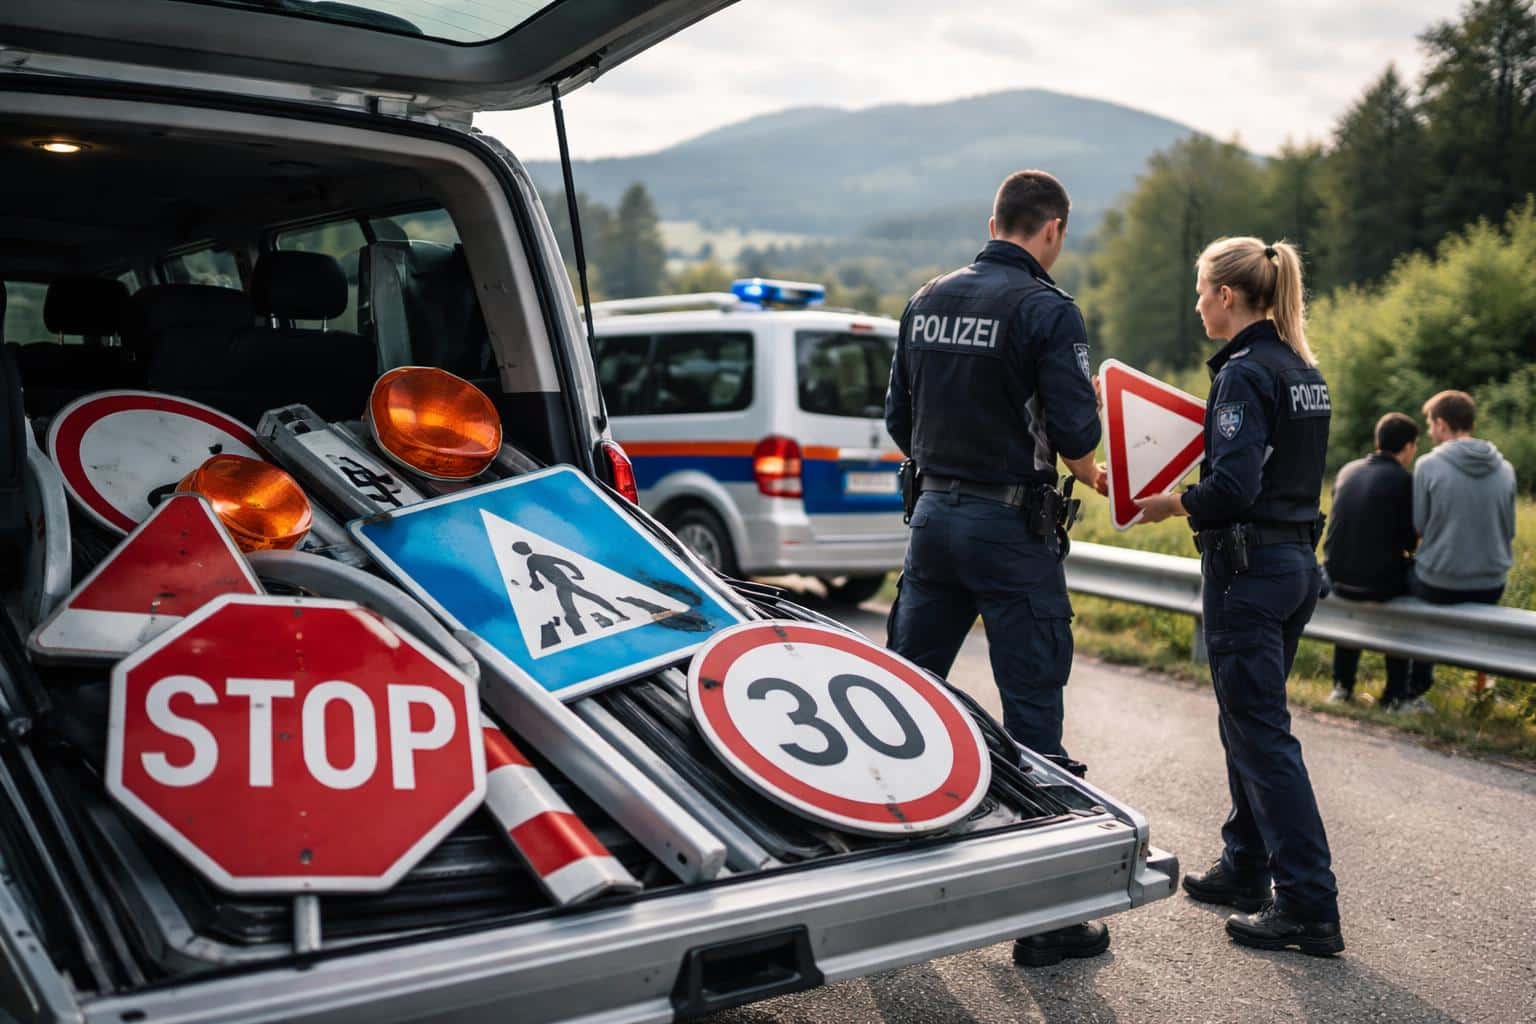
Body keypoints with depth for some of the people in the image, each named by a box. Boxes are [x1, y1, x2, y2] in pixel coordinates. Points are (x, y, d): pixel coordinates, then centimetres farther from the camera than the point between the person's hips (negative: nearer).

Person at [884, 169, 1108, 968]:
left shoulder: (927, 301, 9)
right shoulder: (1046, 309, -12)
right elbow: (1075, 431, -16)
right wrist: (1084, 469, 5)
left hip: (933, 514, 6)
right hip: (1011, 527, -6)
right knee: (1032, 717, 1)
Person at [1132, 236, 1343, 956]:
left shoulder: (1244, 372, -15)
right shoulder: (1305, 371, 13)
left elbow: (1233, 488, -24)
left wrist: (1171, 505, -8)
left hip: (1249, 568, -10)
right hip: (1299, 562, 10)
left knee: (1262, 734, -4)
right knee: (1248, 722, 19)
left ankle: (1310, 908, 1)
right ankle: (1244, 870, 30)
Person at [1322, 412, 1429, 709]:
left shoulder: (1347, 471, 6)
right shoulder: (1403, 479, -11)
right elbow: (1409, 541, -8)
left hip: (1337, 577, 5)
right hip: (1379, 582, -5)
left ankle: (1342, 685, 41)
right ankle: (1396, 693, 28)